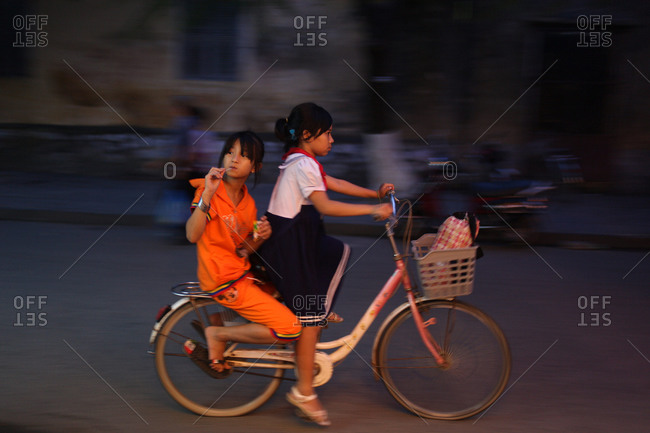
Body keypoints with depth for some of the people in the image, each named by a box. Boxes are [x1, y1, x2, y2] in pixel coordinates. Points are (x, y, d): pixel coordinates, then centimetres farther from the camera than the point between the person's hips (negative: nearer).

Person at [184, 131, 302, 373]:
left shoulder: (248, 203, 8)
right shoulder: (209, 190, -13)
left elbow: (243, 249, 12)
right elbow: (192, 235, -27)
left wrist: (260, 237, -8)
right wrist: (207, 194, -36)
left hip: (241, 273, 7)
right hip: (223, 281, -7)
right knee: (290, 329, -13)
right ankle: (216, 334, -1)